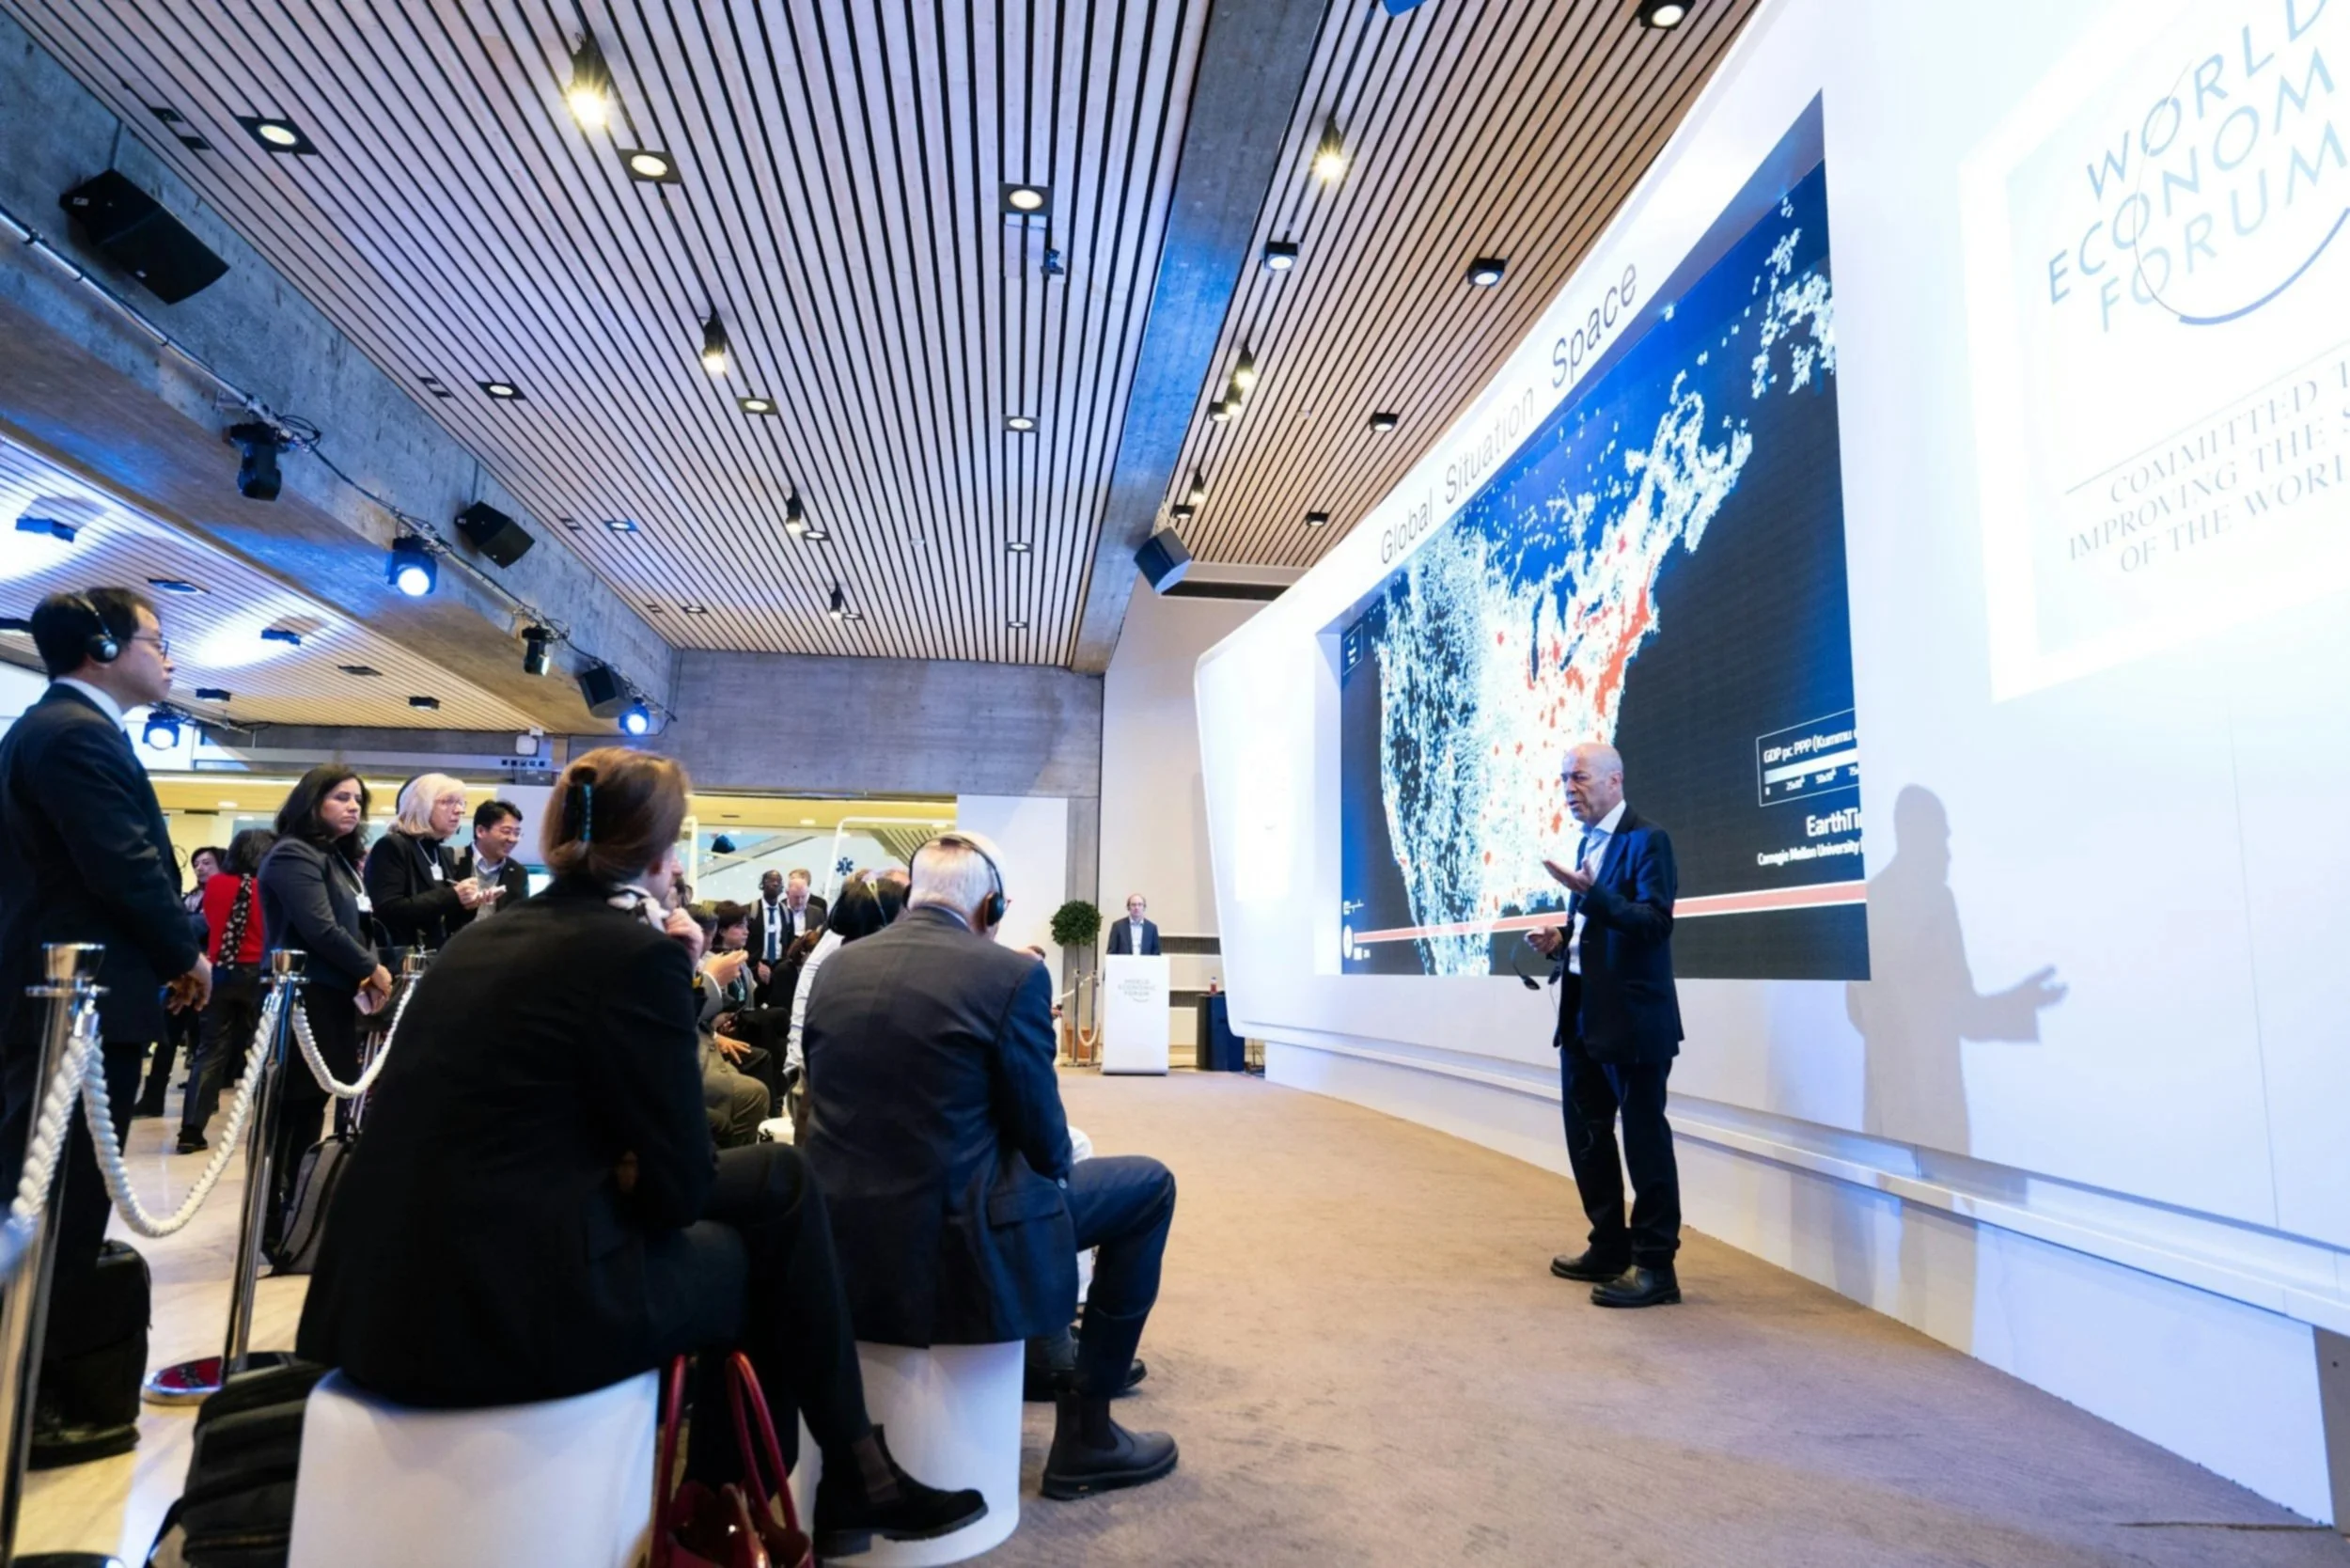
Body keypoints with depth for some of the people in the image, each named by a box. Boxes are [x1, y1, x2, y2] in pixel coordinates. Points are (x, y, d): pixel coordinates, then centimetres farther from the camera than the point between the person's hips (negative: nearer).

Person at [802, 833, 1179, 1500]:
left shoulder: (836, 967, 3)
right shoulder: (1012, 974, -14)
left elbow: (826, 1106, 13)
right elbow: (1044, 1140, -9)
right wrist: (1055, 1164, 13)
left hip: (839, 1248, 7)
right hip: (952, 1248, -7)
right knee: (1150, 1186, 13)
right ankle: (1085, 1433, 16)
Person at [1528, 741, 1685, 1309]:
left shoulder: (1646, 839, -11)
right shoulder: (1588, 843, 16)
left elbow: (1655, 922, -21)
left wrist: (1589, 893, -32)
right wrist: (1562, 939, 5)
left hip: (1633, 1018, -9)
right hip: (1583, 1014, 9)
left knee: (1644, 1139, -1)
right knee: (1586, 1134, 15)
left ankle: (1655, 1266, 9)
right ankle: (1609, 1247, 28)